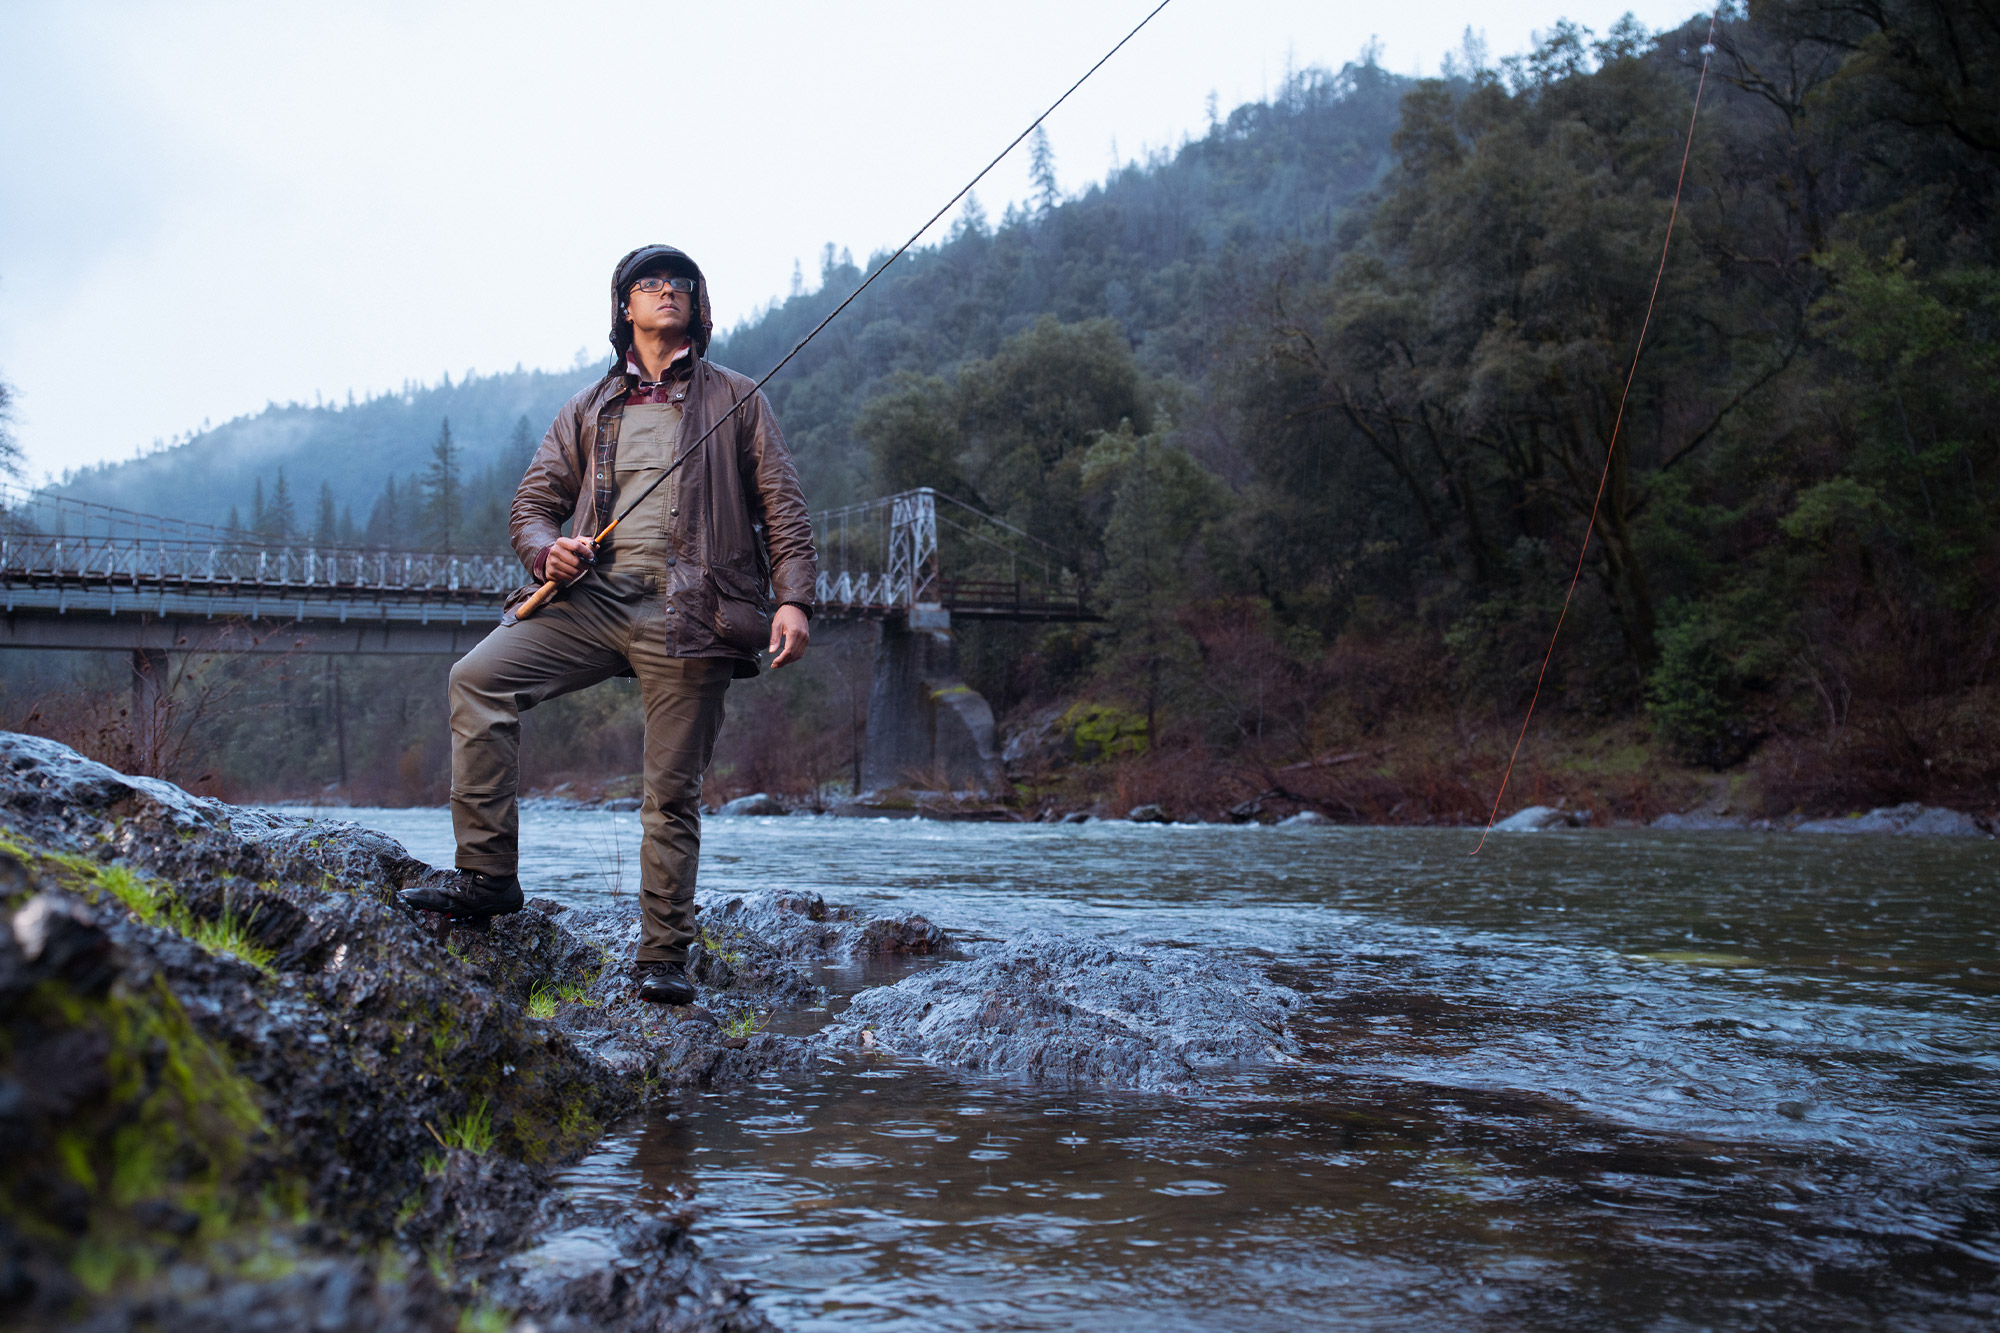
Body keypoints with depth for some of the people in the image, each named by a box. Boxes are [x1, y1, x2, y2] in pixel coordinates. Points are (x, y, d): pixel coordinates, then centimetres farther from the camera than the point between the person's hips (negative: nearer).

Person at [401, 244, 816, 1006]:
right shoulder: (589, 411, 21)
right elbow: (534, 501, 18)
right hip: (597, 596, 3)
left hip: (688, 613, -3)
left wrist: (793, 600, -7)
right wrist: (547, 550, -6)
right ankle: (488, 874, -12)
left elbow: (783, 508, 8)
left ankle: (662, 957, 8)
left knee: (673, 792, -3)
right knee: (479, 677, -18)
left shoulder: (736, 400, 14)